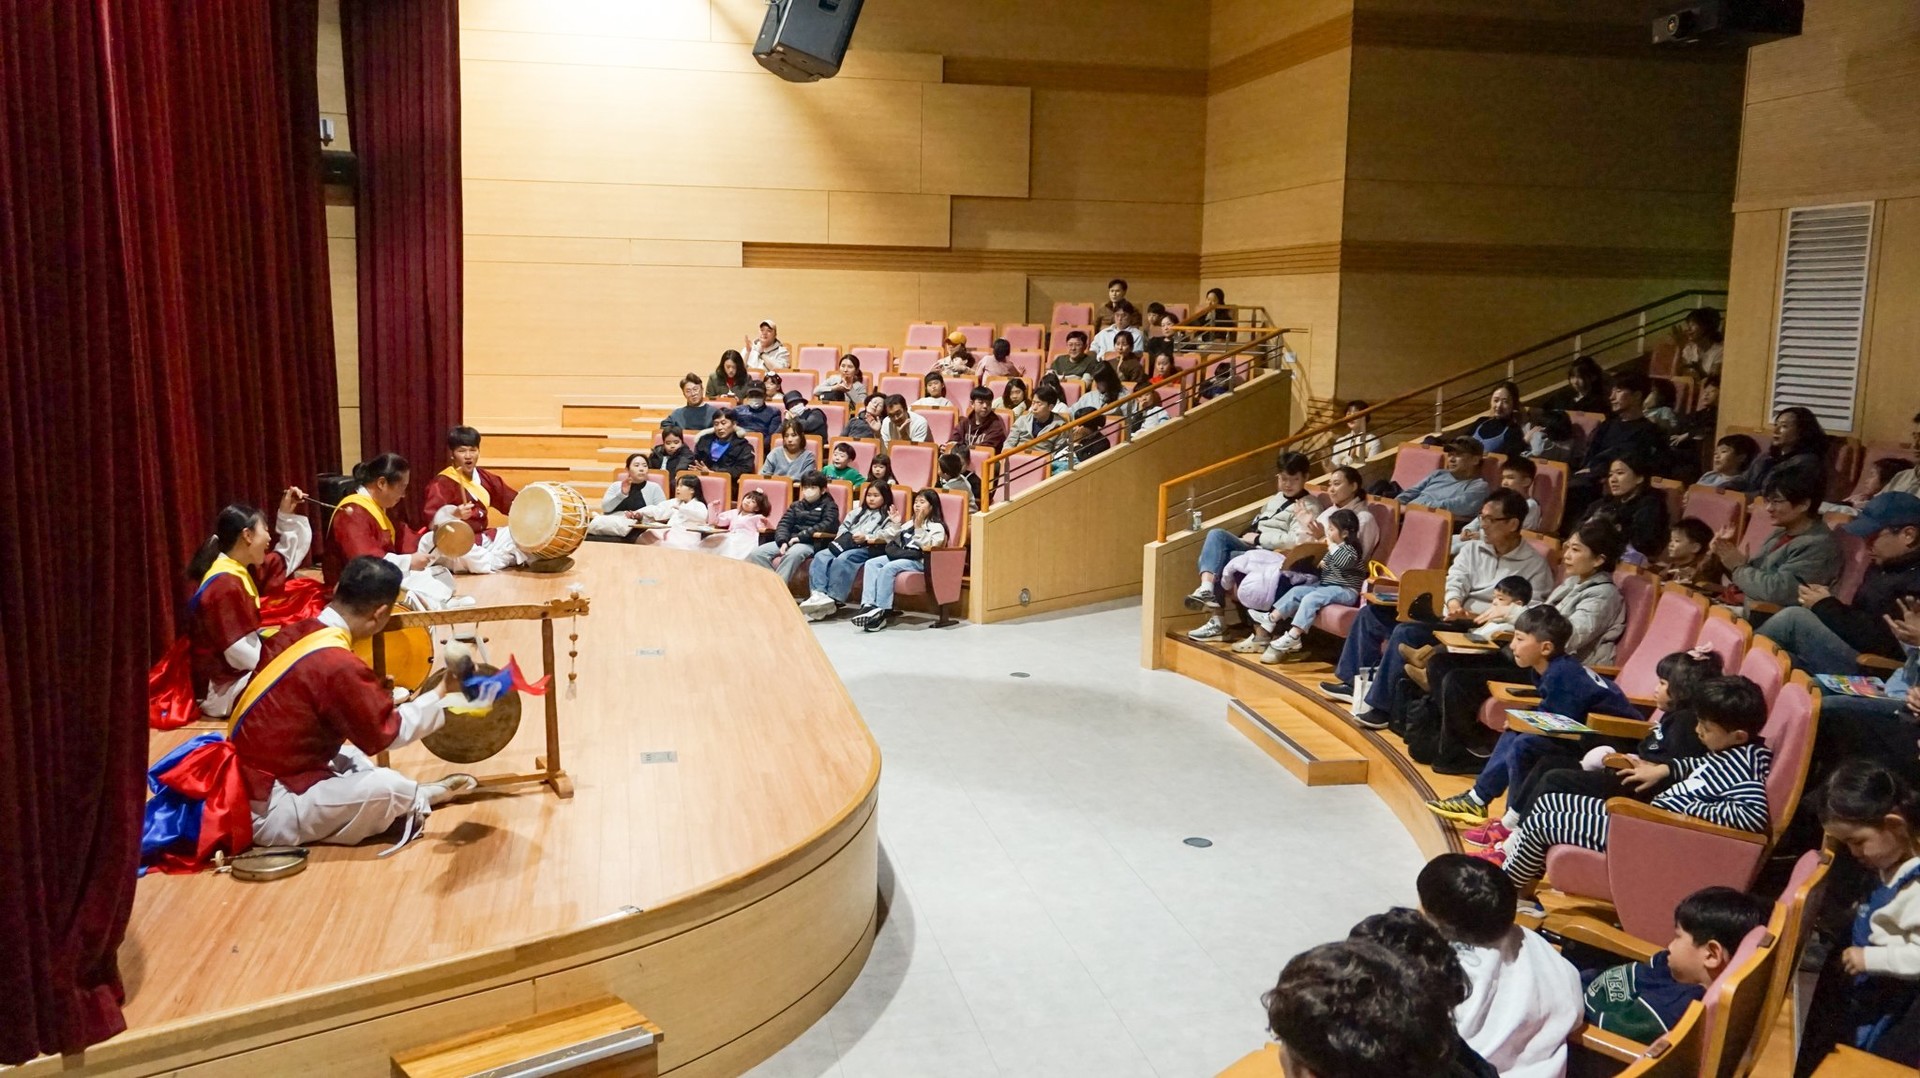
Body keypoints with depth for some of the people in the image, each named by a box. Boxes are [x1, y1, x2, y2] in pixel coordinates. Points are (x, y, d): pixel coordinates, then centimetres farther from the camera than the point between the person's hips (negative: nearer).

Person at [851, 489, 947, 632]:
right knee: (872, 564, -16)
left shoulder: (937, 527, 1)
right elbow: (893, 541, 26)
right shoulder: (910, 523, 24)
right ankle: (868, 605, -31)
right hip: (900, 556, 8)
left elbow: (928, 546, -15)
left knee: (888, 568, -31)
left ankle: (881, 612, -30)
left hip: (918, 561, -8)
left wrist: (919, 527, -21)